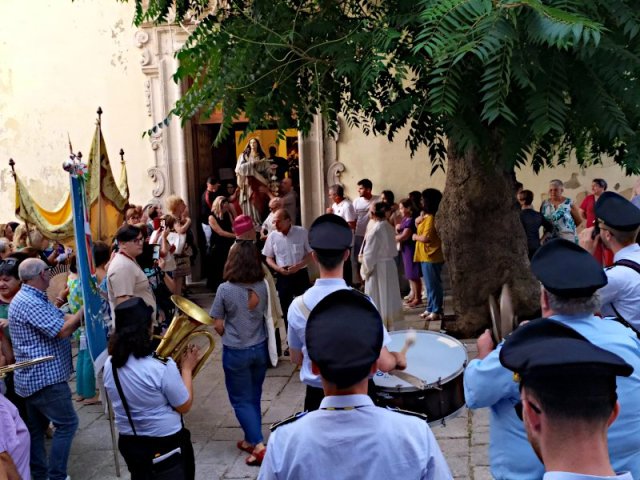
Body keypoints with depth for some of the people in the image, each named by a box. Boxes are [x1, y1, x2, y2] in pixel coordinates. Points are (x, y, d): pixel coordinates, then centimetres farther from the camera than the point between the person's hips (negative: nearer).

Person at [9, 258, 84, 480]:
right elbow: (63, 330, -22)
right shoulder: (29, 303, -21)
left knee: (36, 428, 15)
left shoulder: (32, 298, 14)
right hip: (44, 377, -11)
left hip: (35, 375, 11)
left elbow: (62, 319, 13)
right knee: (67, 423, -4)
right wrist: (85, 309, -13)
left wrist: (80, 314, 0)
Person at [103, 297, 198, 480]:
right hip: (165, 445, -6)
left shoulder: (109, 365, -7)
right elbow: (184, 406, -14)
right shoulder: (162, 367, -26)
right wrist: (187, 368, -3)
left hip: (129, 443, 6)